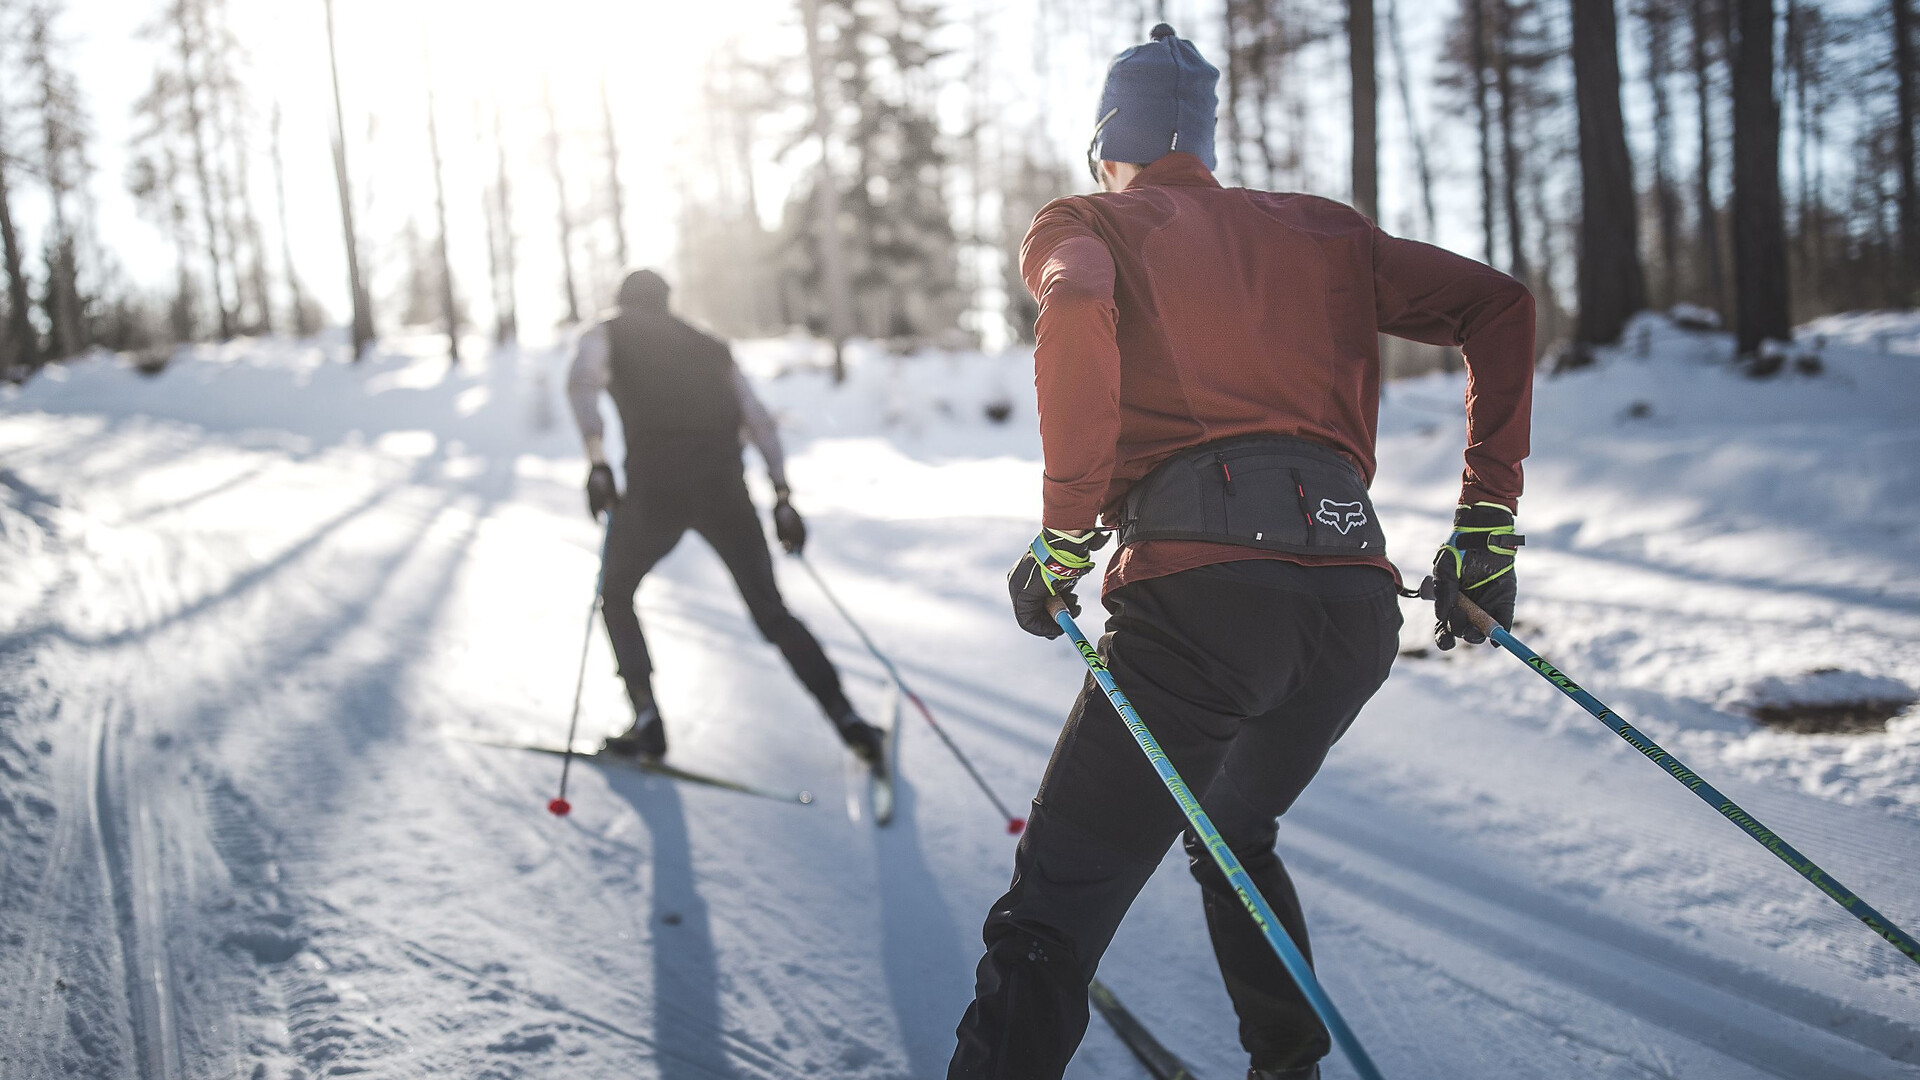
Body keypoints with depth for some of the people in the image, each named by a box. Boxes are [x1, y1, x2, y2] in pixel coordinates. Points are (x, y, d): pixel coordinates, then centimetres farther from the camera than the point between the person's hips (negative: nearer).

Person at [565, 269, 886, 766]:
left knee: (616, 596, 21)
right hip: (725, 484, 3)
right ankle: (847, 718, 1)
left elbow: (582, 380, -6)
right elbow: (759, 420, 17)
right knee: (772, 613, 12)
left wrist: (597, 459, -13)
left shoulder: (607, 333, 18)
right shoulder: (709, 345, 27)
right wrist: (782, 495, 14)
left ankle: (647, 717, 6)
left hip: (653, 485, -3)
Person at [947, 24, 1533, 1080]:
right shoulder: (1317, 229, 27)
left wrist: (1065, 535, -7)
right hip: (1359, 595, 6)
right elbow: (1498, 303, 19)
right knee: (1233, 839, 30)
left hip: (1202, 579, -5)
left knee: (1056, 909, -4)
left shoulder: (1088, 223, 14)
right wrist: (1487, 523, 16)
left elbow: (1078, 312, -12)